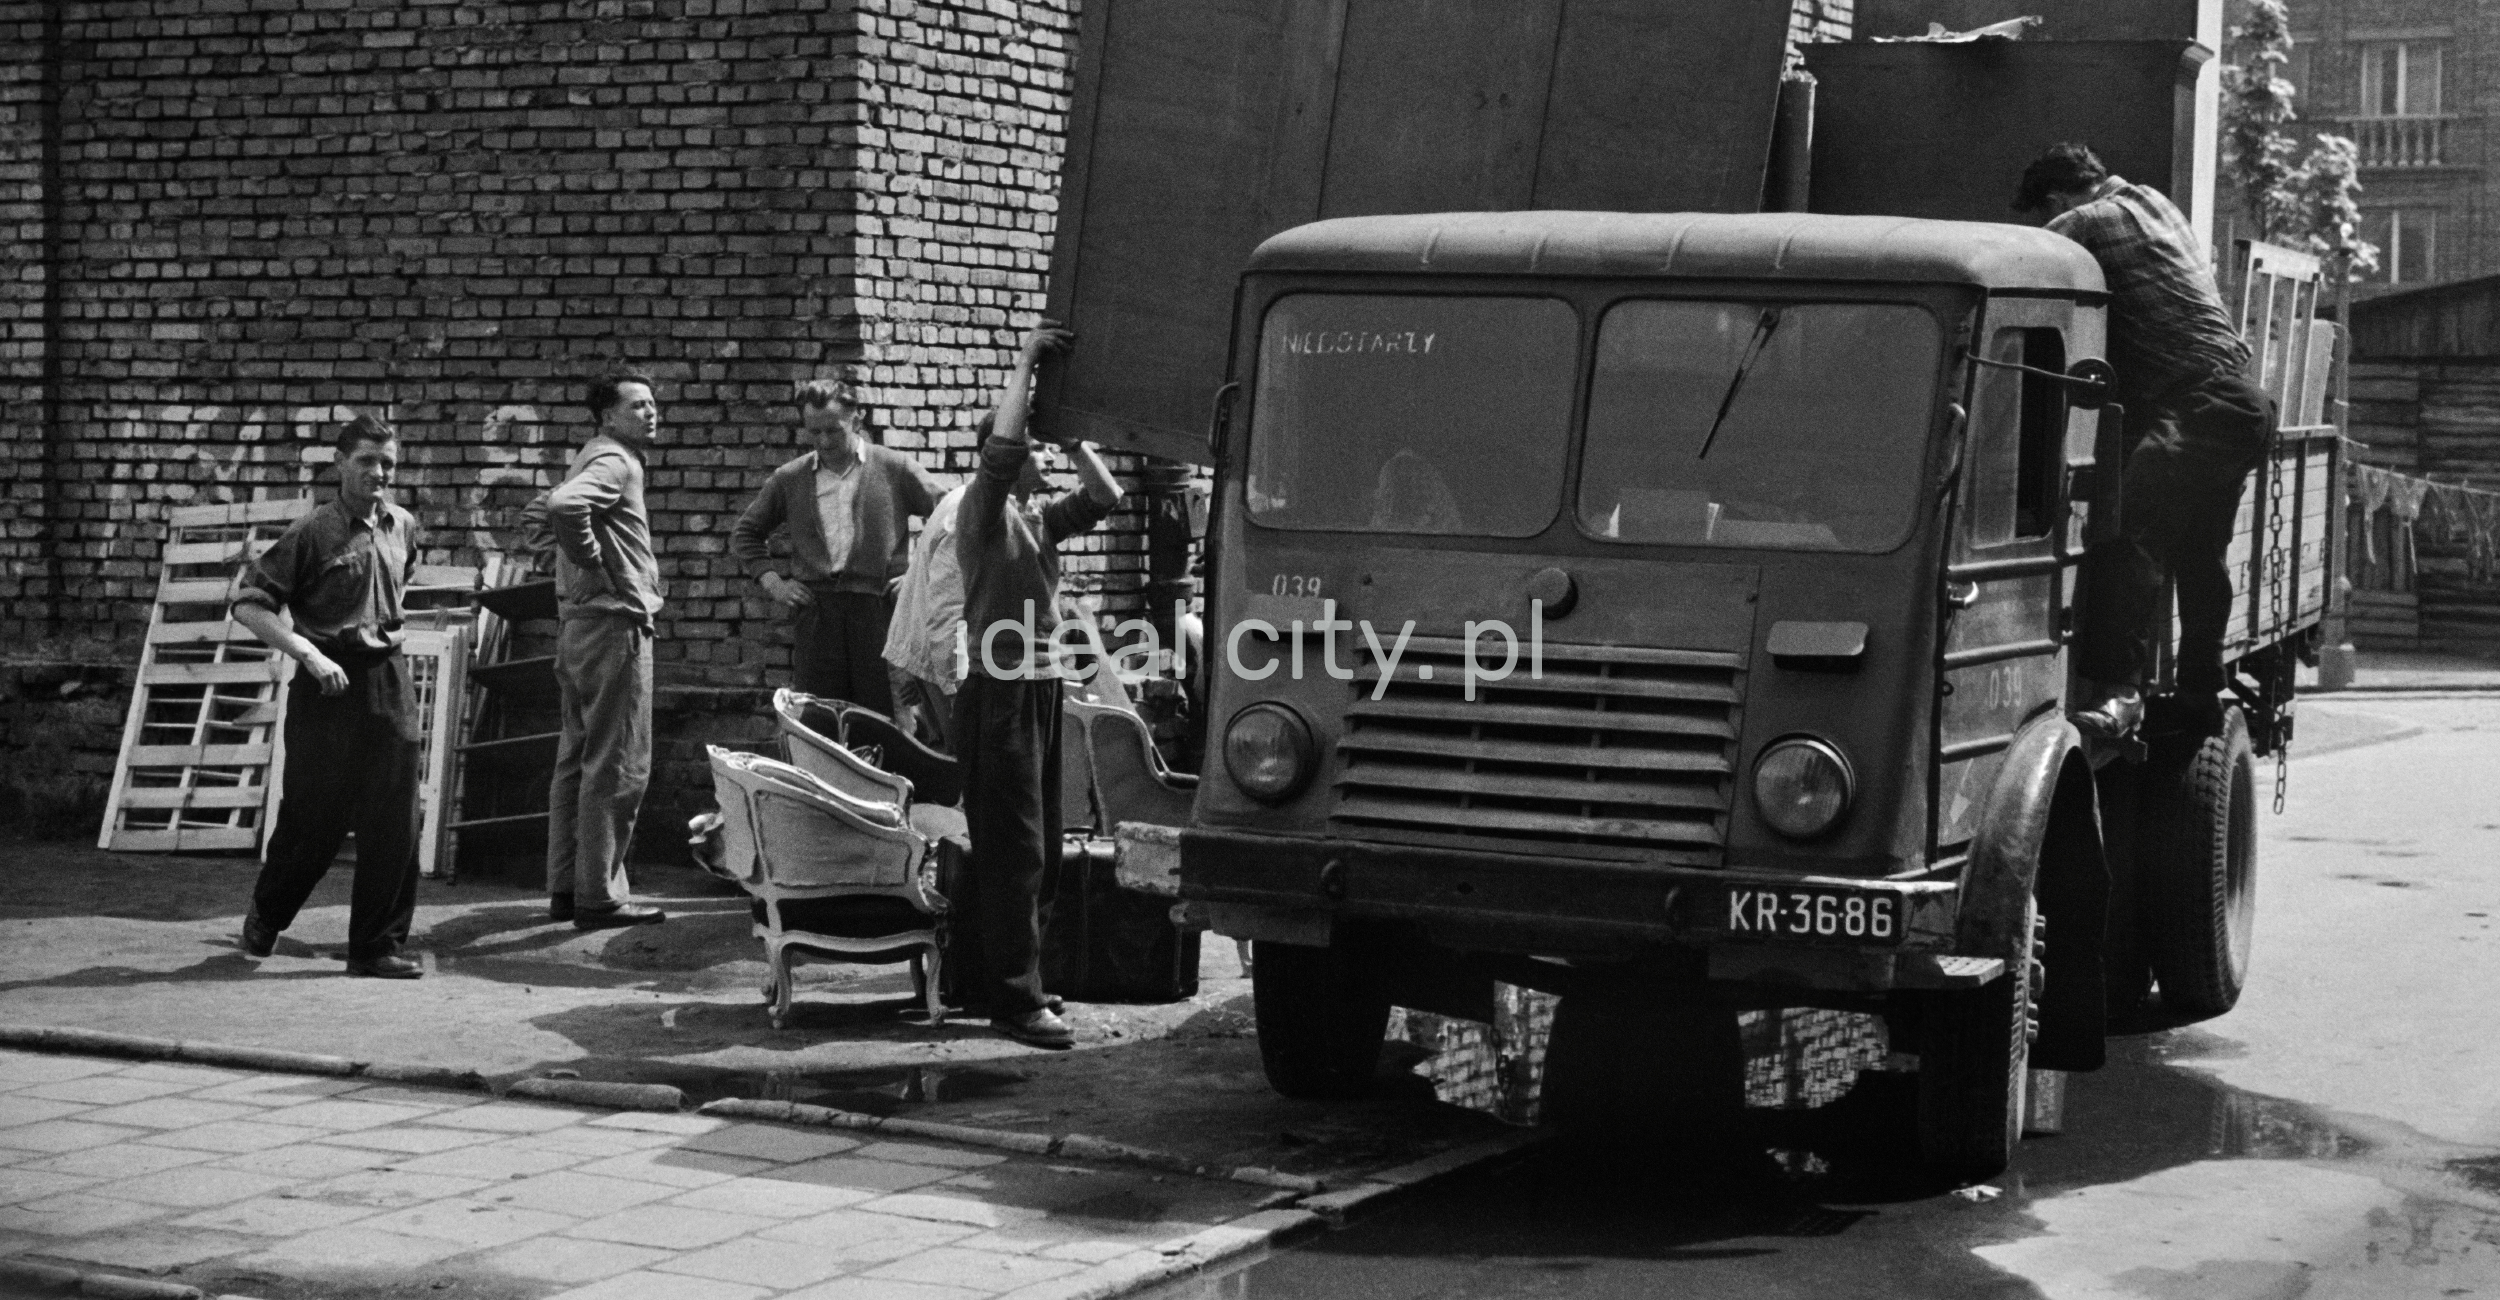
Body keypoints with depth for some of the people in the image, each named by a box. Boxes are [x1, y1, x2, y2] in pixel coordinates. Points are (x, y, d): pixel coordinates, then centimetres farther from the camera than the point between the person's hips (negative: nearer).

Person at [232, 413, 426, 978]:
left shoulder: (402, 527, 9)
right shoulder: (313, 532, -9)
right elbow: (248, 604, -12)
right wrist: (310, 653, -19)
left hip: (389, 681, 5)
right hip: (328, 682, -5)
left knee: (394, 823, 0)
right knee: (315, 819, 2)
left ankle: (378, 946, 8)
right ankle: (266, 916, 29)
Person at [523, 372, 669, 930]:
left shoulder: (592, 460, 18)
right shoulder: (615, 462, -13)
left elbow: (537, 517, 26)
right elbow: (564, 506, -31)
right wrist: (594, 565, -20)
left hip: (578, 626, 10)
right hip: (614, 621, -10)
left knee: (577, 759, 13)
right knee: (618, 766, -7)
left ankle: (566, 888, 18)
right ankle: (600, 896, -6)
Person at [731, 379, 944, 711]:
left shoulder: (895, 469, 4)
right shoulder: (789, 478, 11)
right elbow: (745, 534, 22)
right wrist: (771, 581, 8)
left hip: (878, 606, -2)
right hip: (814, 607, 2)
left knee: (883, 715, -3)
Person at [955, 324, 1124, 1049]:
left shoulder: (1039, 519, 16)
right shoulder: (983, 509, -6)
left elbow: (1105, 498, 13)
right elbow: (1001, 451, -23)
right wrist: (1025, 366, -17)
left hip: (1040, 691, 8)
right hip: (1000, 692, -8)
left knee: (1038, 848, 11)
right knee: (1014, 848, -9)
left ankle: (986, 977, 20)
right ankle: (1016, 1000, -9)